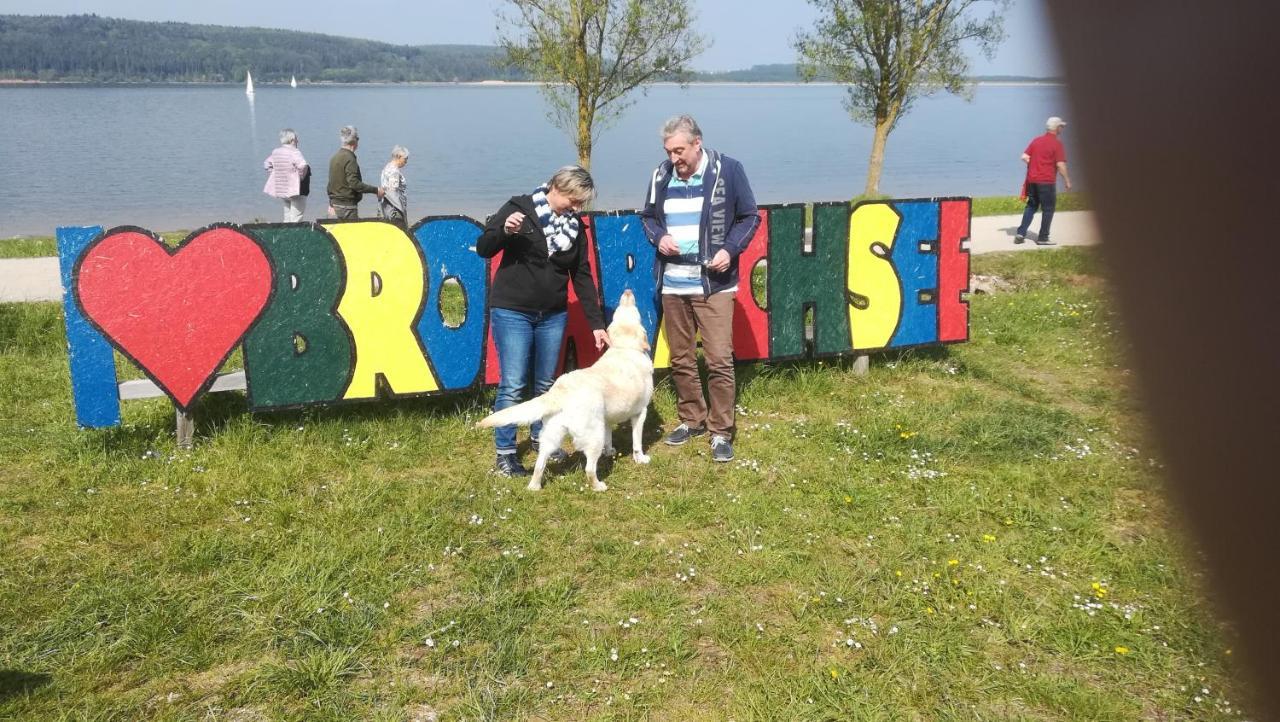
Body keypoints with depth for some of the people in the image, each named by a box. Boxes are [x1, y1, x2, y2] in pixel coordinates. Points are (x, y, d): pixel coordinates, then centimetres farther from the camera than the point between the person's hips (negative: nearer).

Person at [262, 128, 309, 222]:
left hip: (281, 189, 8)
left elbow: (266, 164, 18)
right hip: (295, 189, -8)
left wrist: (274, 177, 17)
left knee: (287, 218, 18)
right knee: (295, 219, -2)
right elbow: (303, 166, -32)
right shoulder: (294, 152, -17)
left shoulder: (275, 152, 7)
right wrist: (301, 177, -15)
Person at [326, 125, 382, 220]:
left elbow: (331, 184, 19)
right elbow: (354, 183, -23)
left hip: (335, 202, 10)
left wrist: (331, 204, 25)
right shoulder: (349, 158, -15)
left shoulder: (334, 157, 14)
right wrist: (376, 190, -19)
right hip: (347, 205, -9)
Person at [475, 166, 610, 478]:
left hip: (553, 315, 5)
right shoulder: (519, 208, -8)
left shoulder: (574, 225, 5)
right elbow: (483, 249, -6)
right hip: (512, 311, -5)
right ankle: (504, 453, 5)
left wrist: (596, 323, 4)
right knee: (512, 385, -6)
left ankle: (540, 437, 33)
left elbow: (582, 277, 7)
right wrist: (505, 231, -27)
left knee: (546, 383, 14)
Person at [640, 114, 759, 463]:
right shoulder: (661, 175, 3)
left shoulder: (728, 170, -7)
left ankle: (721, 432, 6)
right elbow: (648, 217, 17)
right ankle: (691, 420, 30)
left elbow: (749, 217, 0)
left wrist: (731, 249, -15)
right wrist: (658, 236, -5)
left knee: (719, 359, -5)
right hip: (672, 285, 4)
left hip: (713, 284, -4)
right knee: (681, 359, 13)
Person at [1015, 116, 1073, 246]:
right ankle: (1043, 238, 6)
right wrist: (1067, 181, -6)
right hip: (1047, 181, -6)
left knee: (1031, 206, 16)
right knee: (1048, 209, 5)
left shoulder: (1036, 140, 9)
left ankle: (1021, 233, 8)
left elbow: (1024, 157, 7)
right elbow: (1060, 164, -14)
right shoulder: (1057, 143, -9)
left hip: (1032, 180, 6)